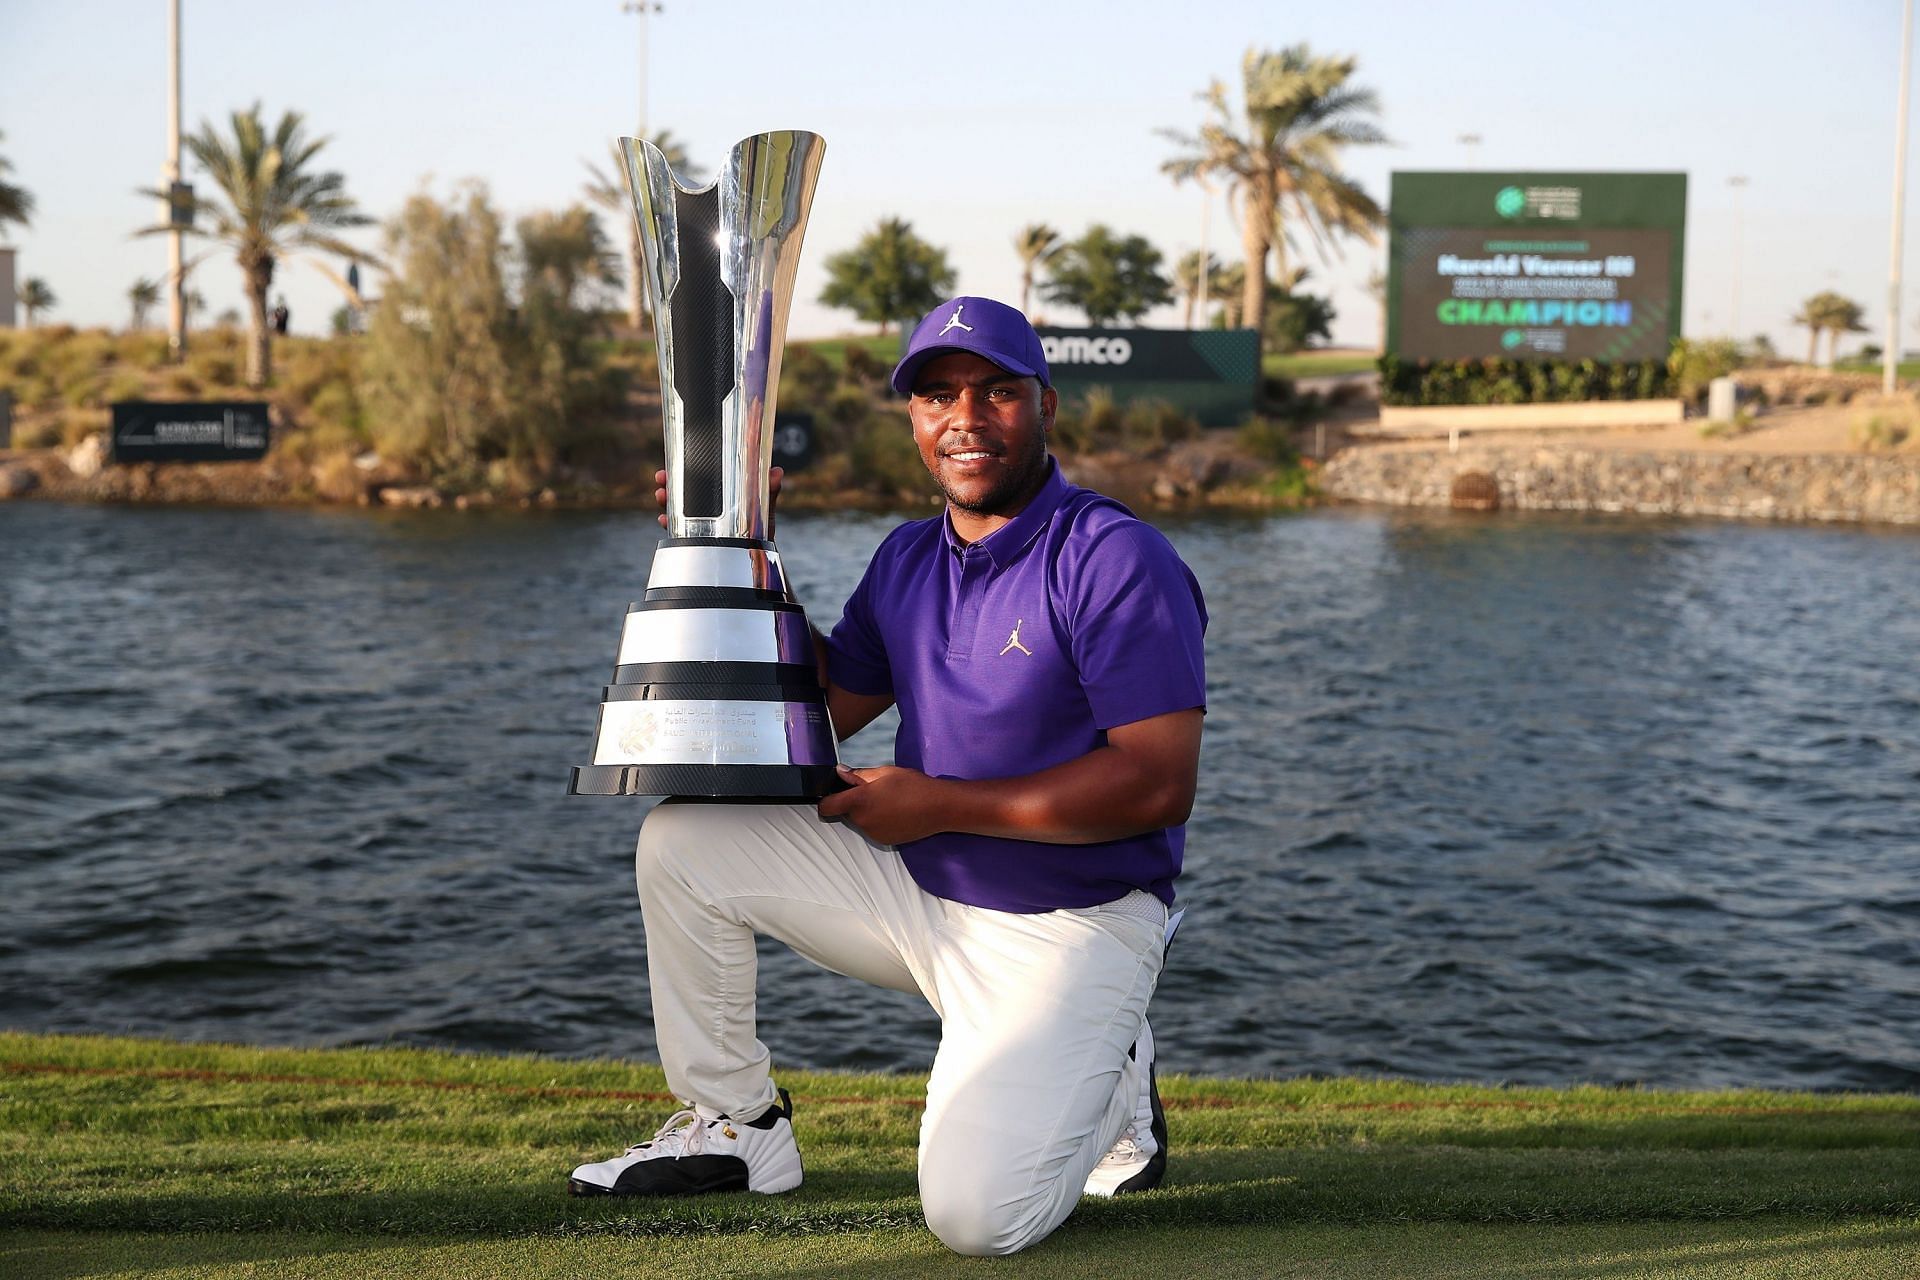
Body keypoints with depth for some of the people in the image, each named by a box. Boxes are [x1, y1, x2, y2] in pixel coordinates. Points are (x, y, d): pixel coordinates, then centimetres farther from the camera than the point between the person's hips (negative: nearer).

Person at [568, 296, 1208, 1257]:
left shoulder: (1117, 559, -17)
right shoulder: (908, 558, 8)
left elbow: (1160, 784, -22)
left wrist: (938, 803, -19)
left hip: (1067, 926, -7)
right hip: (916, 889, 7)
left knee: (976, 1212, -25)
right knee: (681, 841, -2)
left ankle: (1103, 1082, 9)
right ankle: (736, 1125, 13)